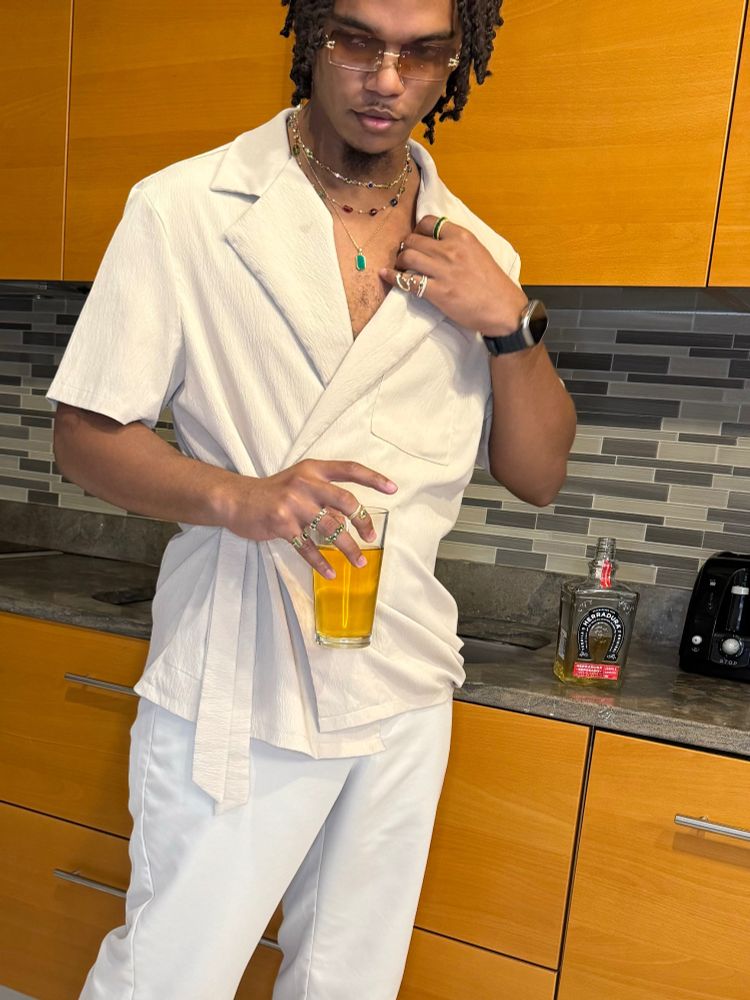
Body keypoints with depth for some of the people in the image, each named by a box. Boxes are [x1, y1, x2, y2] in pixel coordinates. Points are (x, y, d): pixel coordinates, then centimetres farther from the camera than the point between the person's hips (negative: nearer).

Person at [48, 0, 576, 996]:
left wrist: (511, 323, -9)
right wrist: (238, 496, -24)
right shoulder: (182, 210, -6)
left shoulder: (474, 255, 5)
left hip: (403, 687, 4)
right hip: (235, 689, -3)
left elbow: (537, 475, 7)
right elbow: (85, 433, -6)